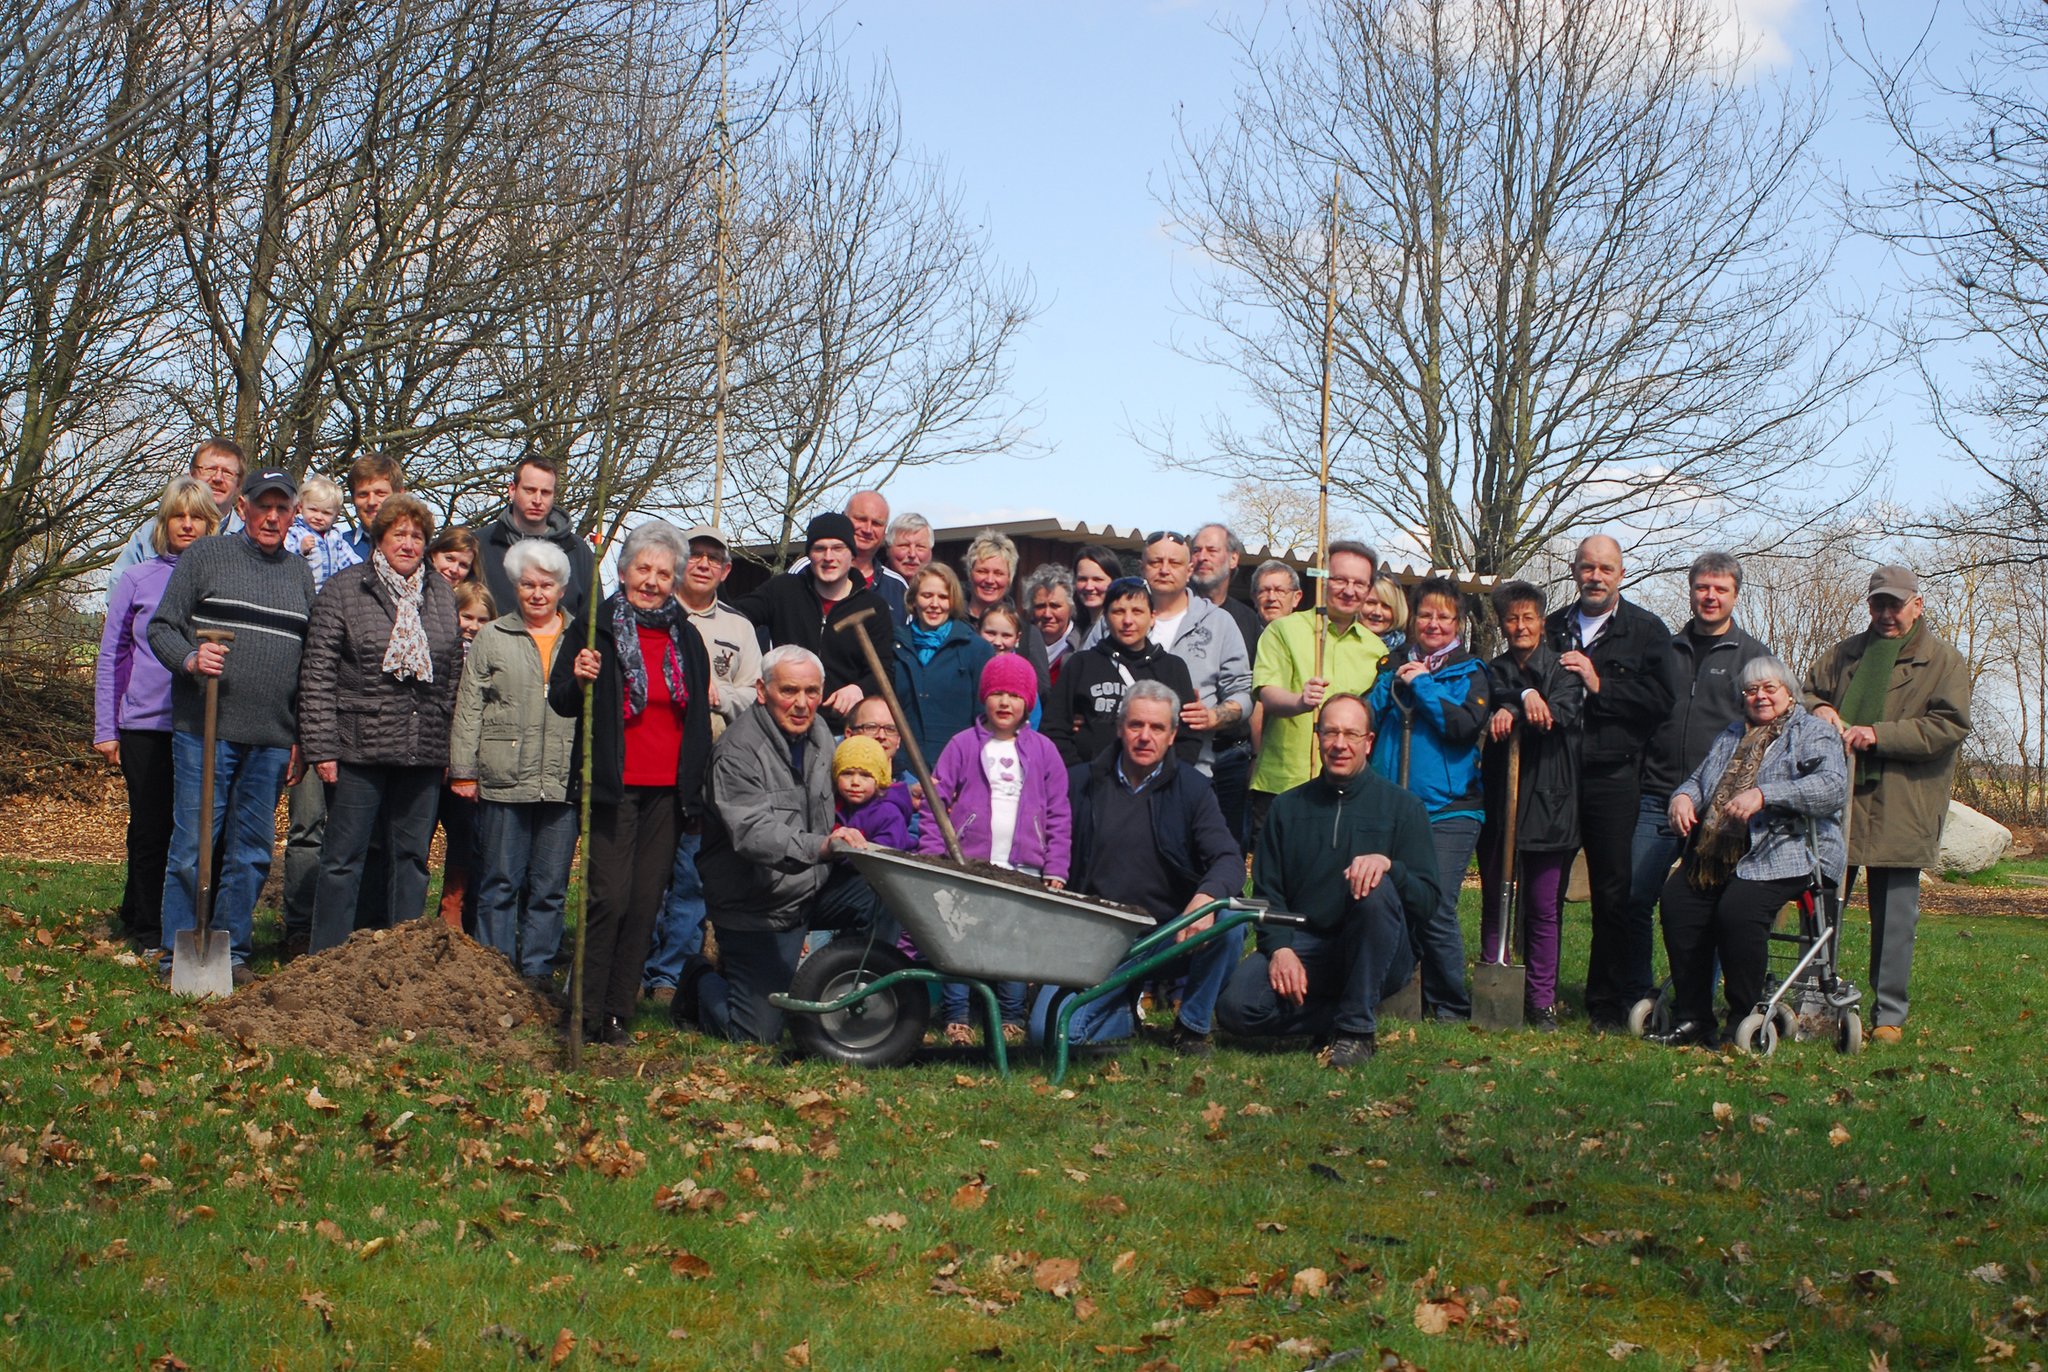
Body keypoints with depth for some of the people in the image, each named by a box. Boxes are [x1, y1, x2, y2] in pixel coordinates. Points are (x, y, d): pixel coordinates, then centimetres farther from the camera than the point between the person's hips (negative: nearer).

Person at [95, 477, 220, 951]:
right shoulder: (137, 580, 5)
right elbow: (111, 657, 7)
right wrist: (105, 729, 3)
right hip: (145, 725, 0)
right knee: (151, 828, 3)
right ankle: (147, 930, 16)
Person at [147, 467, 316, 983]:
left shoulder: (300, 573, 16)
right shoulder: (205, 556, 5)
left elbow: (310, 658, 17)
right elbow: (161, 626, 3)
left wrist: (304, 736, 12)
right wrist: (191, 659, -18)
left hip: (272, 740, 3)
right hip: (205, 728, -3)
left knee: (252, 852, 7)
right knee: (192, 844, -2)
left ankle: (232, 951, 16)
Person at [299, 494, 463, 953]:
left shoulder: (443, 596, 12)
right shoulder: (344, 589, 0)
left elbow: (456, 675, 16)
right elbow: (317, 673, -3)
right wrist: (321, 747, -9)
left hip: (424, 752, 4)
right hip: (359, 748, -4)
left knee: (412, 858, 9)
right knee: (344, 859, 2)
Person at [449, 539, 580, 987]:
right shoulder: (493, 637, 8)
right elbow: (469, 707, 6)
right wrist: (463, 770, 1)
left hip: (563, 784, 1)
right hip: (503, 782, -1)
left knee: (550, 887, 6)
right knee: (499, 883, 3)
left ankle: (538, 973, 14)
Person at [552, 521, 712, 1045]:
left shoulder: (685, 637, 14)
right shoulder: (596, 626, 2)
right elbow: (560, 701, 1)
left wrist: (694, 781, 15)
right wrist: (579, 681, -21)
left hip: (668, 790, 4)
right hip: (613, 786, -4)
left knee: (646, 902, 2)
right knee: (610, 898, -10)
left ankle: (618, 1012, 10)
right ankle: (587, 1015, -2)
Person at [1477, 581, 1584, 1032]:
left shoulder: (1563, 669, 8)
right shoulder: (1493, 672, 14)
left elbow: (1564, 711, -12)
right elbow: (1492, 703, -8)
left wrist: (1511, 713, -24)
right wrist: (1526, 699, -26)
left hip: (1550, 804, -2)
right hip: (1499, 803, 2)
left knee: (1545, 908, 0)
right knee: (1495, 903, 4)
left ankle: (1542, 1002, 6)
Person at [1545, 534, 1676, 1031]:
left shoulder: (1647, 631, 5)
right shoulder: (1552, 627, 15)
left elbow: (1660, 701, -6)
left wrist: (1599, 684, -12)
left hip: (1612, 779, -3)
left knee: (1615, 895, -1)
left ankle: (1608, 1004, 8)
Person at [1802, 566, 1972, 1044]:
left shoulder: (1945, 662, 2)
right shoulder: (1846, 653, 15)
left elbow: (1950, 726, -9)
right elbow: (1807, 690, 22)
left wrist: (1878, 734, -16)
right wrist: (1818, 709, -3)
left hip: (1899, 811, -4)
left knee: (1894, 918, 2)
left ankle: (1890, 1014, 11)